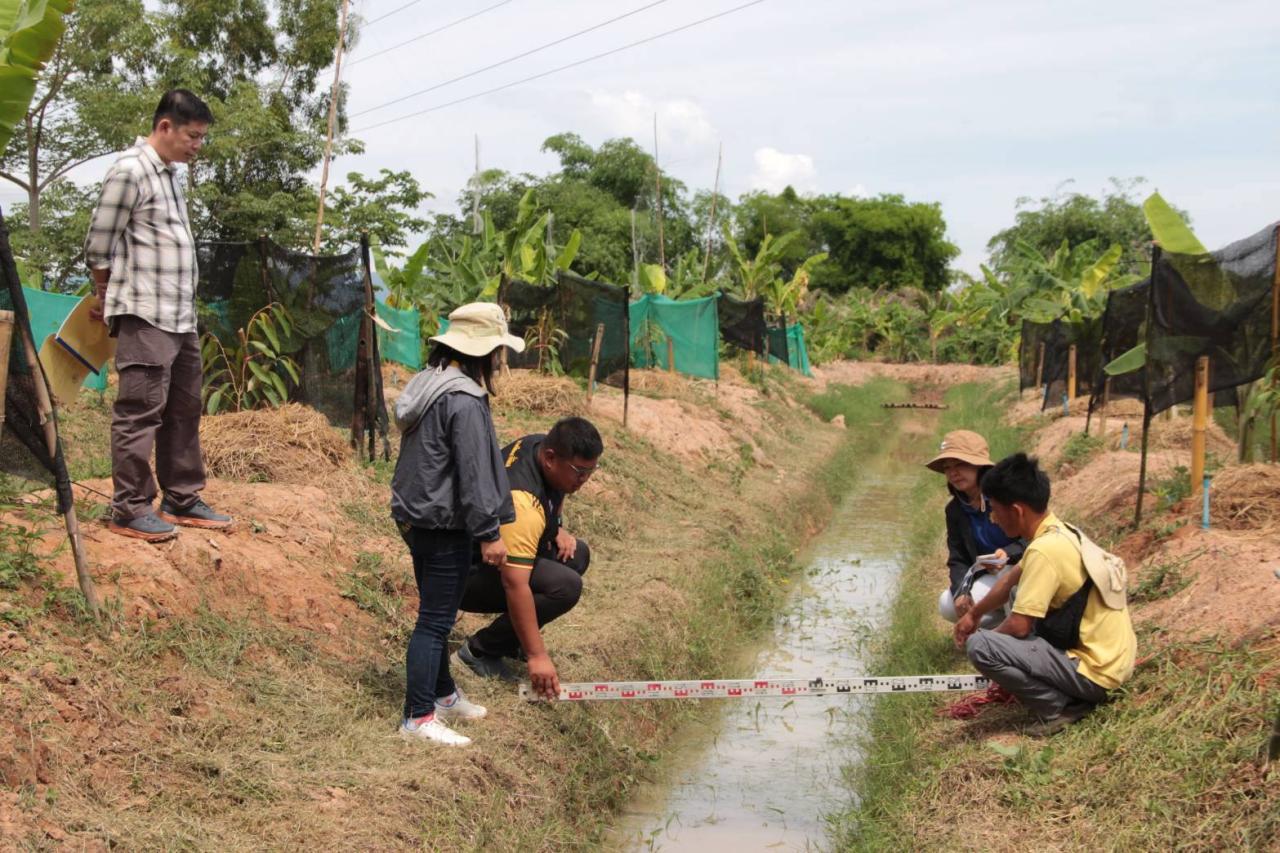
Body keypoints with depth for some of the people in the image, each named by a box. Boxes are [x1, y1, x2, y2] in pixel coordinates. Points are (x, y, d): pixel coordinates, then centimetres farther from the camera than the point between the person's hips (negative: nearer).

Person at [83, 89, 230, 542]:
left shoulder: (170, 173, 16)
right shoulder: (129, 171, -11)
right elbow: (98, 246, -9)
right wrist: (107, 298, 5)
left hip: (181, 317, 9)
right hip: (145, 316, -9)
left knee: (184, 410, 14)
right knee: (141, 411, -5)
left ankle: (182, 500, 23)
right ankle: (130, 510, 2)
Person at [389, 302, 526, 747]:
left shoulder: (423, 385, 11)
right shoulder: (464, 399, -20)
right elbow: (473, 473, -21)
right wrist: (489, 534, -16)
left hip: (415, 518, 10)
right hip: (446, 525, -10)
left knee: (436, 614, 21)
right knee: (435, 620, -4)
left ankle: (443, 693, 35)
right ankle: (418, 717, 0)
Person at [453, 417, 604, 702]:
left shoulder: (540, 445, -7)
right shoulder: (522, 502, -35)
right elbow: (515, 585, -37)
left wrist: (557, 528, 1)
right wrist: (536, 656, -35)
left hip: (495, 554, 10)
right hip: (468, 575, -10)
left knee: (576, 555, 3)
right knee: (565, 586, -25)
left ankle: (512, 639, 10)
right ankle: (481, 649, -10)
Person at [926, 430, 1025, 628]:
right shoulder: (955, 509, 1)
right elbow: (957, 559, -1)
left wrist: (1008, 554, -37)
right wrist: (961, 591, -22)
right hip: (988, 574, 7)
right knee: (949, 605, -12)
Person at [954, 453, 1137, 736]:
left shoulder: (1045, 549, -23)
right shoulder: (1061, 532, 6)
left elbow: (1018, 627, -20)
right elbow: (1011, 580, 23)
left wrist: (984, 635, 0)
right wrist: (974, 614, 32)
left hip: (1095, 671, -10)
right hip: (1114, 656, 10)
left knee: (980, 646, -21)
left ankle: (1060, 709, -7)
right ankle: (1072, 693, 15)